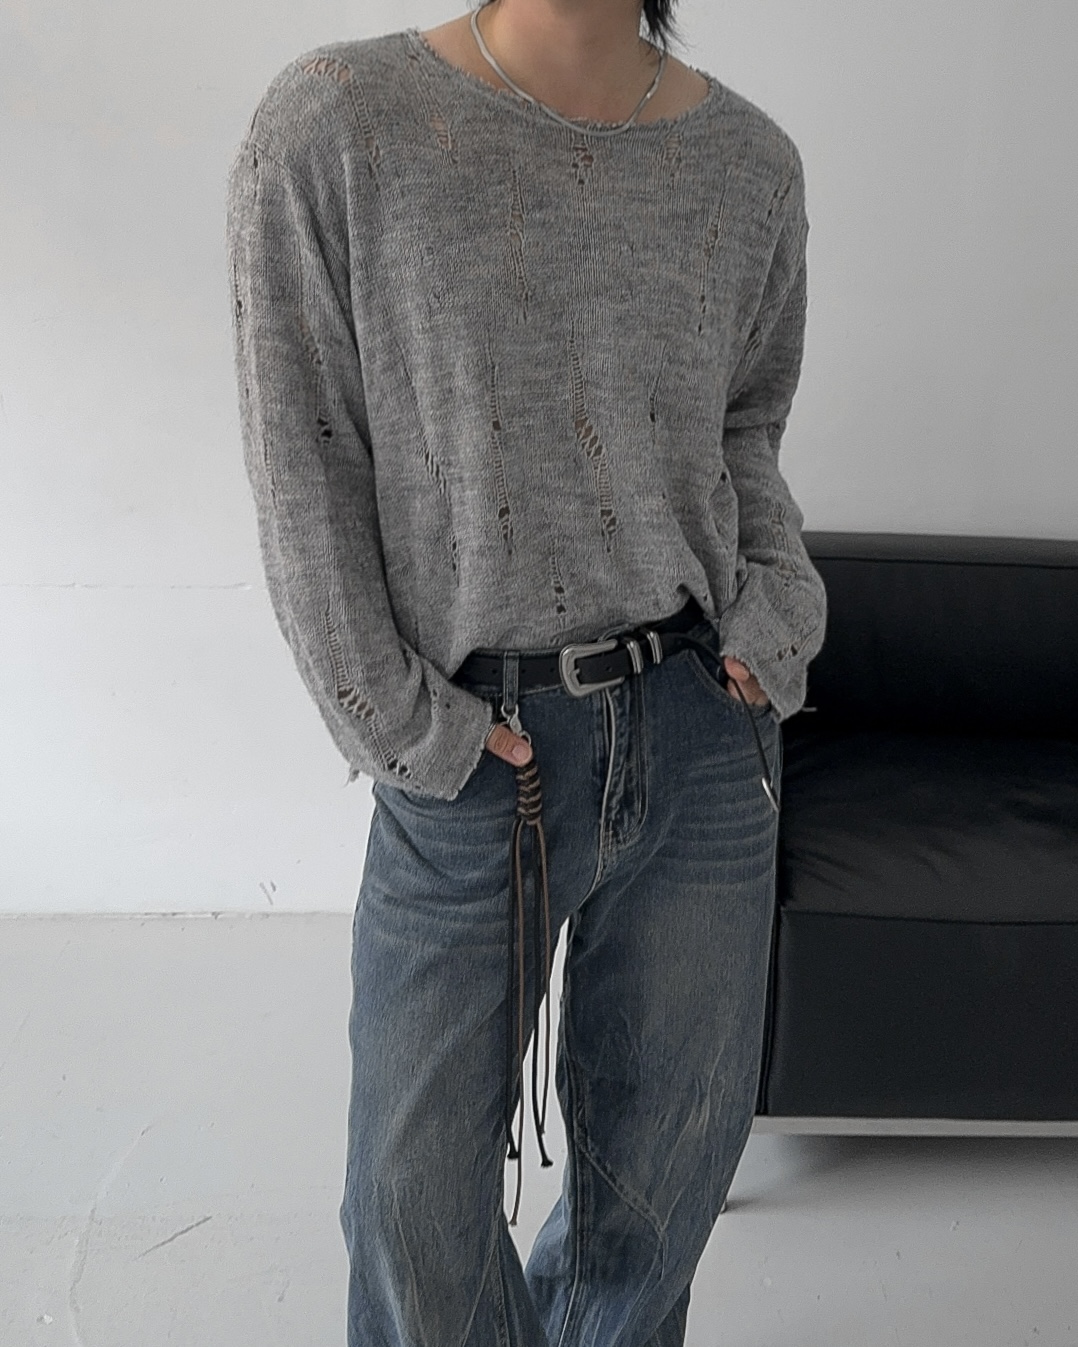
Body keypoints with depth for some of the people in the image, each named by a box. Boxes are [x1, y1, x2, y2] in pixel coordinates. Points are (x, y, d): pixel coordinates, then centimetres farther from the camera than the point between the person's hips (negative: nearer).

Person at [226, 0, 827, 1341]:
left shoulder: (750, 161, 3)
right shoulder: (331, 124, -7)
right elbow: (302, 468, -5)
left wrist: (778, 598, 0)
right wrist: (394, 720, -7)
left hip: (709, 724, 4)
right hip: (472, 750, -2)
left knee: (673, 1144, 18)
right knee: (420, 1180, 10)